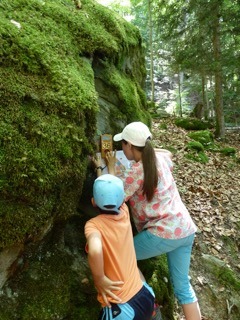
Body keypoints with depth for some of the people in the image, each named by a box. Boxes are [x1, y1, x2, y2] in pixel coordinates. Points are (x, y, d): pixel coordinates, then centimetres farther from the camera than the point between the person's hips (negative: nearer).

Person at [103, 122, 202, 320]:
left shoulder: (135, 171, -16)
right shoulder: (160, 157, 6)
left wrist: (111, 167, -2)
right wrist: (148, 148, 23)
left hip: (163, 233, -8)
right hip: (186, 230, 8)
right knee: (182, 285, 20)